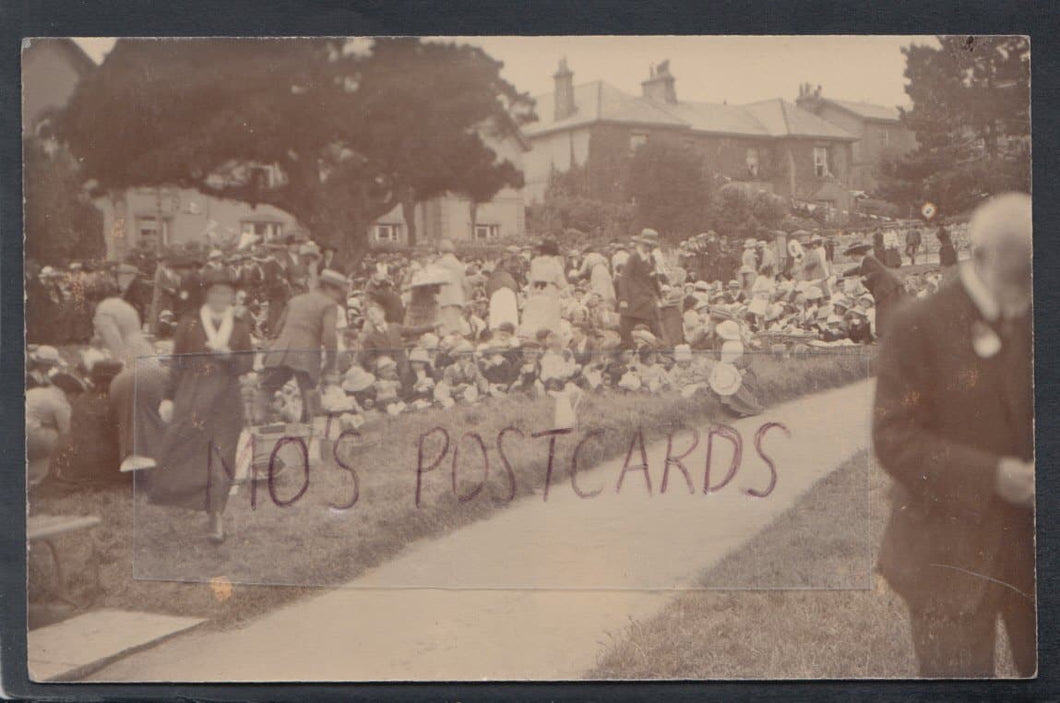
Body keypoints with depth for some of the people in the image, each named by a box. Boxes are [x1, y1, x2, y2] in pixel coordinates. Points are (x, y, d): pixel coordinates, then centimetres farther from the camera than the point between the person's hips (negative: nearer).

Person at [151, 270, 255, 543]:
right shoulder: (189, 325, 4)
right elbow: (177, 364, 5)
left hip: (226, 401, 1)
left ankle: (217, 518, 4)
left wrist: (229, 356, -15)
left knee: (220, 459, -1)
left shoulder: (240, 327, 9)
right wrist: (169, 398, 1)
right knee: (180, 450, -9)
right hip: (192, 399, -1)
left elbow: (248, 364, 6)